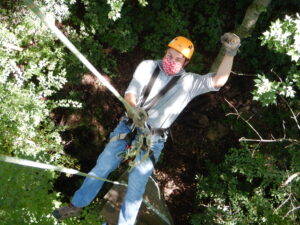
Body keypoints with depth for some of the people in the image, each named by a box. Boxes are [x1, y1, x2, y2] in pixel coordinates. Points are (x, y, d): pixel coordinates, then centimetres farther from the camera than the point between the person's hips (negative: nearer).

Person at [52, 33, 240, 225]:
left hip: (153, 140, -2)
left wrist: (230, 53, -25)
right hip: (128, 128, 2)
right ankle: (76, 206, 28)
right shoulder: (147, 66, 0)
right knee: (102, 167, 8)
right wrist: (135, 110, -30)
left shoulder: (190, 82, -2)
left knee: (136, 186, 1)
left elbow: (218, 81, -12)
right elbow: (130, 93, -8)